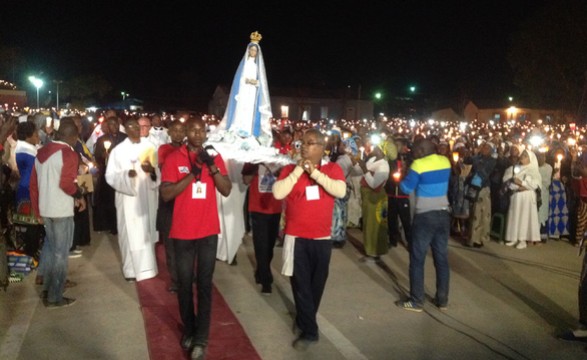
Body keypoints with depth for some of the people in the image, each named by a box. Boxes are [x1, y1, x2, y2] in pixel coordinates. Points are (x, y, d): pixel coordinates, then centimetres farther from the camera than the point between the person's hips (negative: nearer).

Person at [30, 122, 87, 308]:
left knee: (50, 249, 22)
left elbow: (33, 184, 12)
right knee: (60, 253, 4)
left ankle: (47, 289, 31)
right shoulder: (69, 154, -14)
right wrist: (80, 194, -8)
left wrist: (37, 211, 17)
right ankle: (55, 297, 12)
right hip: (61, 211, -7)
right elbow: (66, 184, -27)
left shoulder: (41, 152, 9)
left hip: (45, 209, 8)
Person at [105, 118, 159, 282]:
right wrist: (126, 174, -24)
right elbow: (110, 176, -6)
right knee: (131, 234, 1)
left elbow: (158, 172, 4)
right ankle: (131, 270, 13)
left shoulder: (149, 147, 4)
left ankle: (146, 267, 24)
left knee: (147, 232, 10)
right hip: (129, 198, -3)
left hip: (147, 197, 3)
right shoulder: (119, 150, -4)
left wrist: (152, 170, -18)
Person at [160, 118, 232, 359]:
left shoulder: (215, 157, 4)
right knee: (185, 283, 9)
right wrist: (192, 175, -21)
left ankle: (201, 339, 5)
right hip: (183, 231, -1)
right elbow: (165, 194, -11)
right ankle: (188, 330, 26)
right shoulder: (173, 158, -4)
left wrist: (212, 166, -17)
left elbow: (226, 190, -3)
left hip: (208, 230, 1)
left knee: (205, 284, 1)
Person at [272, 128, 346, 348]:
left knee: (317, 283, 15)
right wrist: (298, 171, -18)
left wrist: (316, 173, -21)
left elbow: (341, 191, -18)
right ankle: (309, 330, 11)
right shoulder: (290, 169, -1)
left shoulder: (332, 169, 0)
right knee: (301, 284, 2)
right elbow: (278, 193, -16)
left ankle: (304, 320, 37)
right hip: (296, 237, -1)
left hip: (322, 237, 1)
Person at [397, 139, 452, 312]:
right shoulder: (445, 161, 5)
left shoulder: (418, 164, -13)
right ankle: (442, 300, 18)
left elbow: (406, 188, -6)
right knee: (442, 258, 11)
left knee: (417, 259, 2)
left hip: (425, 216, -6)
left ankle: (416, 301, 6)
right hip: (443, 214, 6)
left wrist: (403, 177, 12)